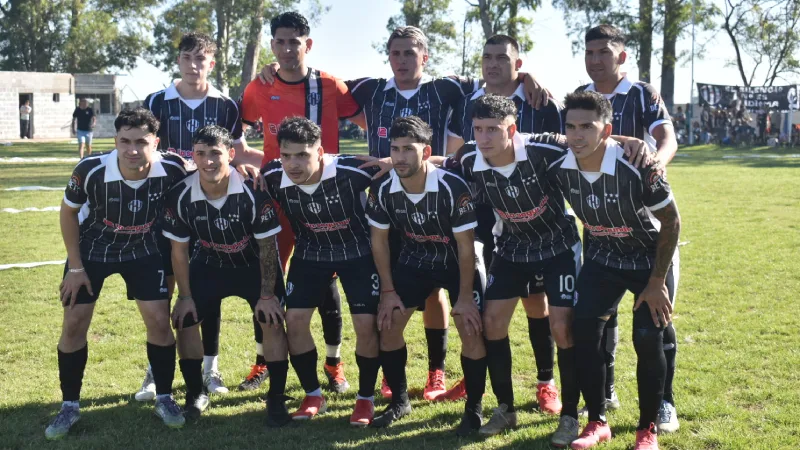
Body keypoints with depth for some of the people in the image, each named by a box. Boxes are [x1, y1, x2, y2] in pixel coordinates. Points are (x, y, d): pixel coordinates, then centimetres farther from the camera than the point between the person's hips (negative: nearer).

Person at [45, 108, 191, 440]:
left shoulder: (172, 170, -28)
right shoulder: (91, 171, -30)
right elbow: (68, 211, -11)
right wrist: (75, 267, -9)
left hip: (143, 251, 1)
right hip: (91, 250, 0)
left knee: (159, 321, -7)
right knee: (74, 324, -2)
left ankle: (164, 399, 13)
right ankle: (70, 406, 15)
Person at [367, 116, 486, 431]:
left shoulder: (453, 188, -31)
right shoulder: (382, 189, -19)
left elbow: (466, 246, -21)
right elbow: (379, 240, -5)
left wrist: (465, 296, -18)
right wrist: (388, 291, -5)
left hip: (458, 262, -4)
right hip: (414, 260, 4)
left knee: (471, 330, -15)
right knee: (387, 325, -2)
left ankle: (474, 408, 4)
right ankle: (399, 401, 17)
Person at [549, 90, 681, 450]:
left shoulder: (636, 167, -31)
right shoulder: (560, 170, -18)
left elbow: (671, 222, -18)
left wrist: (657, 281, -16)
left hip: (651, 257, -4)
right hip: (602, 258, 4)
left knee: (647, 340, -12)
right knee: (584, 331, -9)